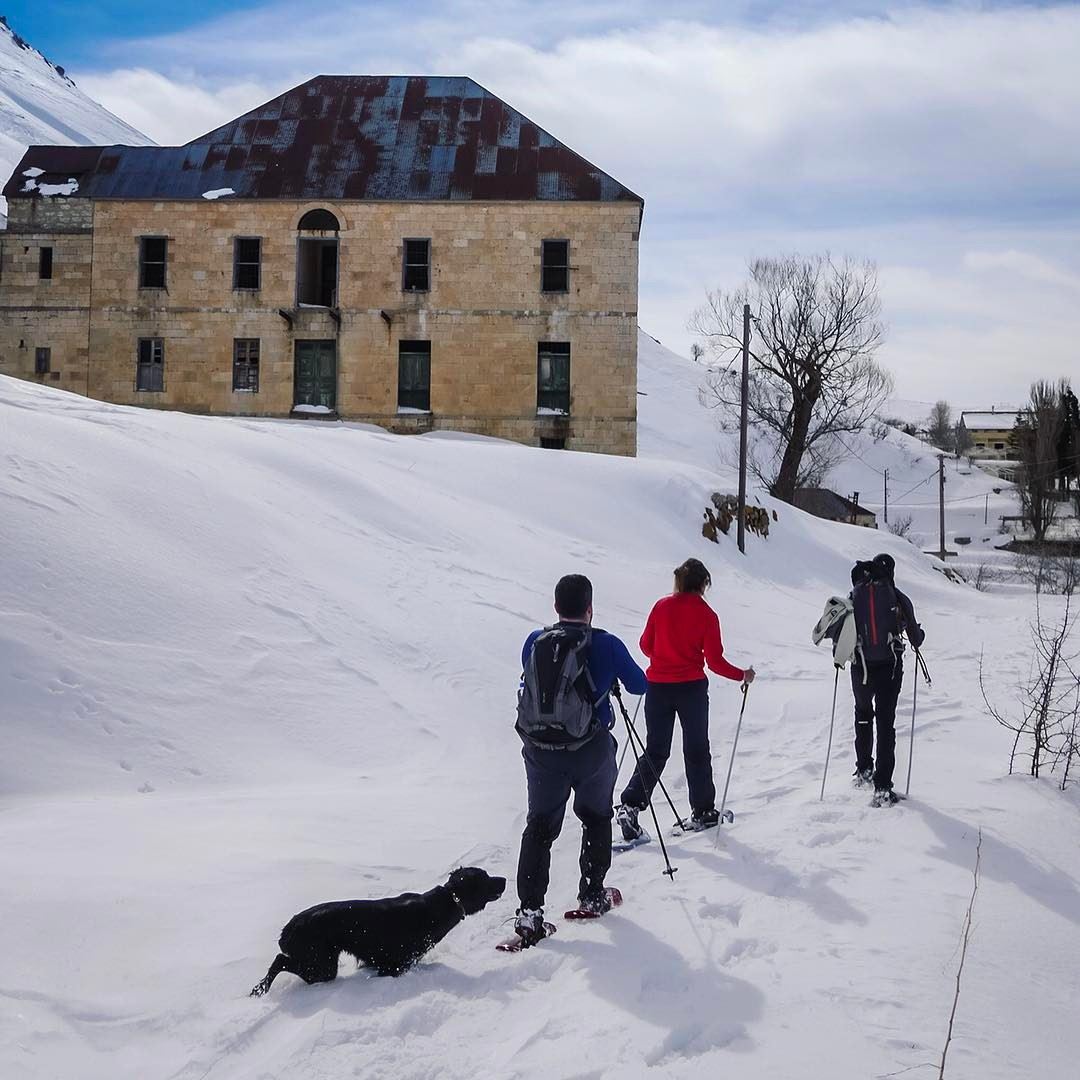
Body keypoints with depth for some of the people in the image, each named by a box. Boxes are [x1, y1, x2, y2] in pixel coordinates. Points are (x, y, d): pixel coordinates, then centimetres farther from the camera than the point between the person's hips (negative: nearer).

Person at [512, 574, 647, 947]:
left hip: (539, 749, 2)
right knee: (596, 818, 21)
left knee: (539, 826, 9)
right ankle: (592, 896, 29)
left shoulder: (534, 643, -2)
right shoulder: (606, 644, -11)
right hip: (591, 751, -2)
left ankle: (529, 912, -1)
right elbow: (640, 685, 3)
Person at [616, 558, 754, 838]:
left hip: (657, 687, 3)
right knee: (697, 751, 13)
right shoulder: (706, 615, -7)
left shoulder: (661, 606, 0)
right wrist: (742, 675, 6)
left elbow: (646, 645, 8)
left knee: (655, 751, 10)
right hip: (692, 688, -3)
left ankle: (630, 805, -6)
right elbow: (714, 660, -8)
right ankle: (702, 812, 19)